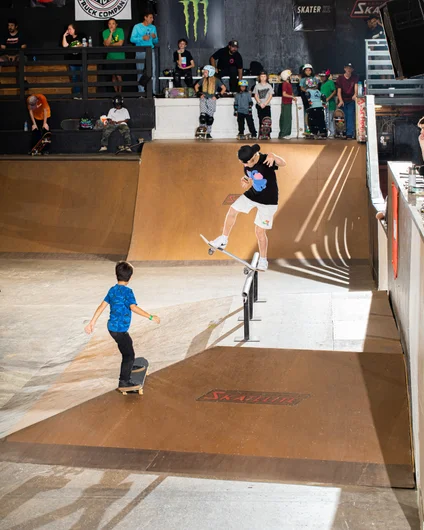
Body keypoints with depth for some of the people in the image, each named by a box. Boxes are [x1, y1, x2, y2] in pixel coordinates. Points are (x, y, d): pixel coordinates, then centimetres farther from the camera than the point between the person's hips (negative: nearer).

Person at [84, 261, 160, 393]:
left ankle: (130, 366, 51)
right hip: (120, 329, -9)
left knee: (128, 344, 31)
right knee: (129, 354, -5)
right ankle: (124, 382, -7)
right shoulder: (127, 291, -19)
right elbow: (134, 308, -31)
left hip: (112, 327, 9)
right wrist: (150, 317, -30)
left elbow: (102, 306, 4)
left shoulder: (112, 290, 5)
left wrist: (92, 322, 6)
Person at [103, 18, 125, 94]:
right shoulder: (105, 32, 0)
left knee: (118, 76, -8)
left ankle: (120, 92, 4)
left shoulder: (120, 30, -6)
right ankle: (116, 92, 18)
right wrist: (111, 32, -16)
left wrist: (110, 44, -7)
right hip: (110, 57, 3)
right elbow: (107, 43, -14)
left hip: (119, 57, -3)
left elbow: (120, 43, -14)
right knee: (113, 75, 8)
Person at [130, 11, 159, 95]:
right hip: (140, 52, -3)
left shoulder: (153, 27, 14)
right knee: (140, 72, -1)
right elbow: (132, 39, -4)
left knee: (153, 72, -4)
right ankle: (141, 92, 2)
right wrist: (142, 38, -16)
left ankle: (153, 92, -1)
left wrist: (154, 38, -5)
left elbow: (156, 42, 18)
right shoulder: (137, 27, 4)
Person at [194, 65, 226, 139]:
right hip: (203, 99, 1)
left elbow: (223, 88, 3)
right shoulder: (203, 80, 6)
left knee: (210, 117, 4)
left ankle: (208, 133, 12)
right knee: (203, 115, -12)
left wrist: (218, 95, -5)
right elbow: (196, 86, 20)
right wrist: (199, 94, 6)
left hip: (212, 100, -1)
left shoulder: (216, 80, -1)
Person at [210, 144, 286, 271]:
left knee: (260, 231, -2)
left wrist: (274, 156, -65)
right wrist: (246, 183, -16)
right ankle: (223, 239, 26)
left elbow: (283, 163, -44)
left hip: (268, 202, -6)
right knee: (232, 210, 7)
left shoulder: (266, 161, -26)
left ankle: (263, 261, 15)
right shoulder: (247, 165, -6)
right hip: (252, 195, 7)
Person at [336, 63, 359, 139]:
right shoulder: (340, 78, 3)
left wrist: (355, 94, -33)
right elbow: (339, 90, -3)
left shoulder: (355, 78, 6)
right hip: (343, 100, 0)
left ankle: (349, 134, -16)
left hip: (351, 100, 0)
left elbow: (356, 86, -11)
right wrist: (340, 100, -19)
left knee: (350, 117, -9)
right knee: (343, 117, -1)